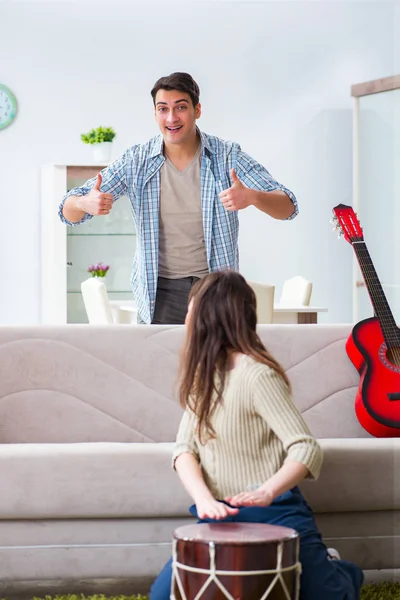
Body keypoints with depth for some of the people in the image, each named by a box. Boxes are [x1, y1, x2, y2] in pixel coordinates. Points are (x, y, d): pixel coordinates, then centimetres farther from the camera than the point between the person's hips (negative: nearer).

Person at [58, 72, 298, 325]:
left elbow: (288, 207, -12)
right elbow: (69, 213, -1)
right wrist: (85, 203, -27)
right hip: (159, 297, 1)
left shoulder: (227, 156, -6)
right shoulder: (137, 161, -2)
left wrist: (251, 197, -34)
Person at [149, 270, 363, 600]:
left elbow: (307, 449, -22)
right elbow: (184, 448, 0)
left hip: (273, 514, -7)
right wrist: (204, 499, -19)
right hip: (222, 517, 7)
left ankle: (340, 573, 26)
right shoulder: (204, 374, 9)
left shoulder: (257, 375, -16)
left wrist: (266, 492, -39)